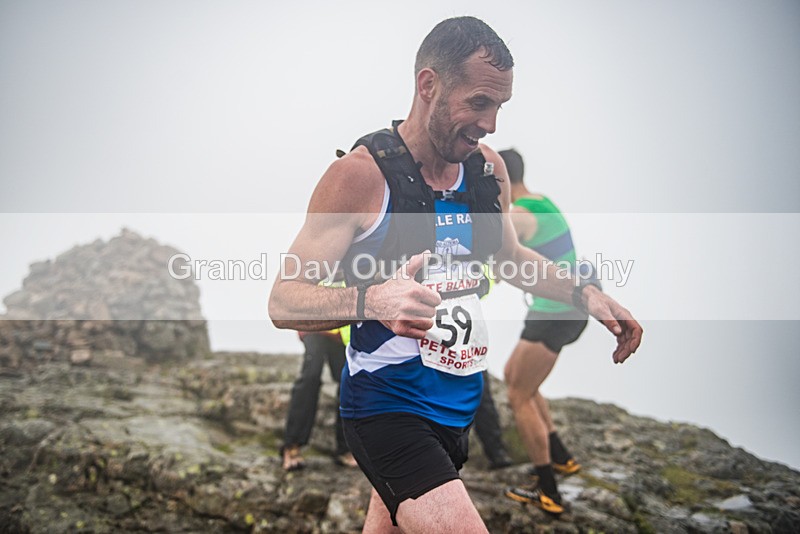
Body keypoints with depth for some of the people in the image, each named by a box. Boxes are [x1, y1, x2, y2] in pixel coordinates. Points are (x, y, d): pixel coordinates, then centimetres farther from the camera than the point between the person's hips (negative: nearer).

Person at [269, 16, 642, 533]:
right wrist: (369, 300, -36)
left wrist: (585, 293, 9)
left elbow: (509, 255, 23)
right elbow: (283, 301, -18)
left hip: (459, 406, 7)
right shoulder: (361, 174, -17)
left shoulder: (488, 167, 3)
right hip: (387, 408, -7)